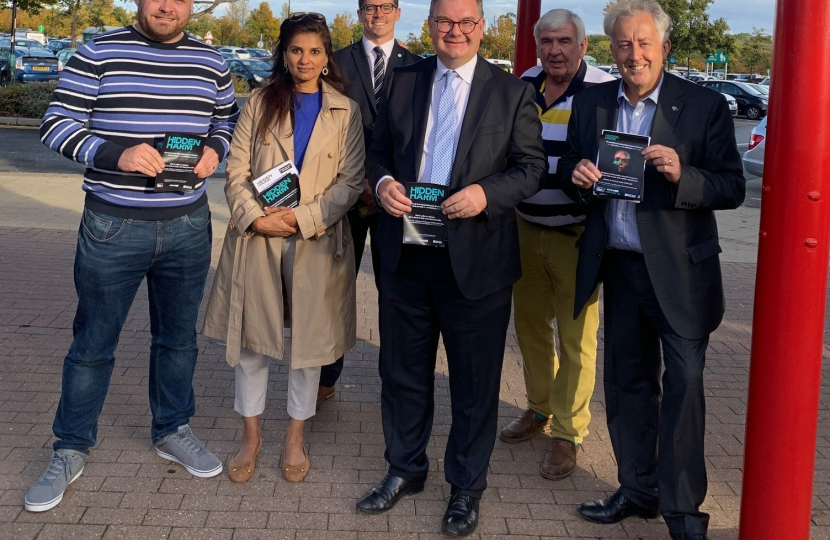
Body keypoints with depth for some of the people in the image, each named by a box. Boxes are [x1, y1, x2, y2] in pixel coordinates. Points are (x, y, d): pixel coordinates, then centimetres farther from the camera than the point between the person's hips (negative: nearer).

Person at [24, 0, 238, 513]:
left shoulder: (210, 62, 5)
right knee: (93, 343, 7)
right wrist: (116, 154, -24)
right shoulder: (99, 53, -6)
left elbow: (228, 121, 17)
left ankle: (172, 431, 36)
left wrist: (215, 151, -5)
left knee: (178, 337, 17)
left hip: (188, 226, 4)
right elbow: (57, 124, -8)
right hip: (113, 226, -3)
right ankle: (71, 450, 24)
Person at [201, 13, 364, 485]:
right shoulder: (261, 104, 7)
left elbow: (351, 181, -3)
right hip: (257, 236, 1)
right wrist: (256, 217, -12)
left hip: (317, 241, -1)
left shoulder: (346, 111, 3)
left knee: (309, 339, 6)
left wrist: (302, 218, -13)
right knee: (251, 338, 6)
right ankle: (251, 435, 22)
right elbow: (237, 171, 3)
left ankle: (296, 437, 22)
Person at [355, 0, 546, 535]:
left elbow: (531, 166, -3)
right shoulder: (404, 81, 8)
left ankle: (467, 487, 27)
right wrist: (382, 181, -9)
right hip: (406, 255, 3)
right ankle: (405, 469, 35)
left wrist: (486, 193, -20)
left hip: (476, 260, -3)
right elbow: (379, 149, 13)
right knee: (403, 371, 15)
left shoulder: (512, 91, -1)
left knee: (475, 383, 8)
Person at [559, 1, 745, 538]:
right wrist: (577, 173, -9)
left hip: (681, 272, -4)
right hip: (619, 267, 5)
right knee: (627, 380, 15)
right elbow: (570, 166, 14)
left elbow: (733, 189, -10)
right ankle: (638, 489, 32)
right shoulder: (590, 103, 5)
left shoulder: (705, 106, -8)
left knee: (684, 384, -1)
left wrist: (682, 176, -27)